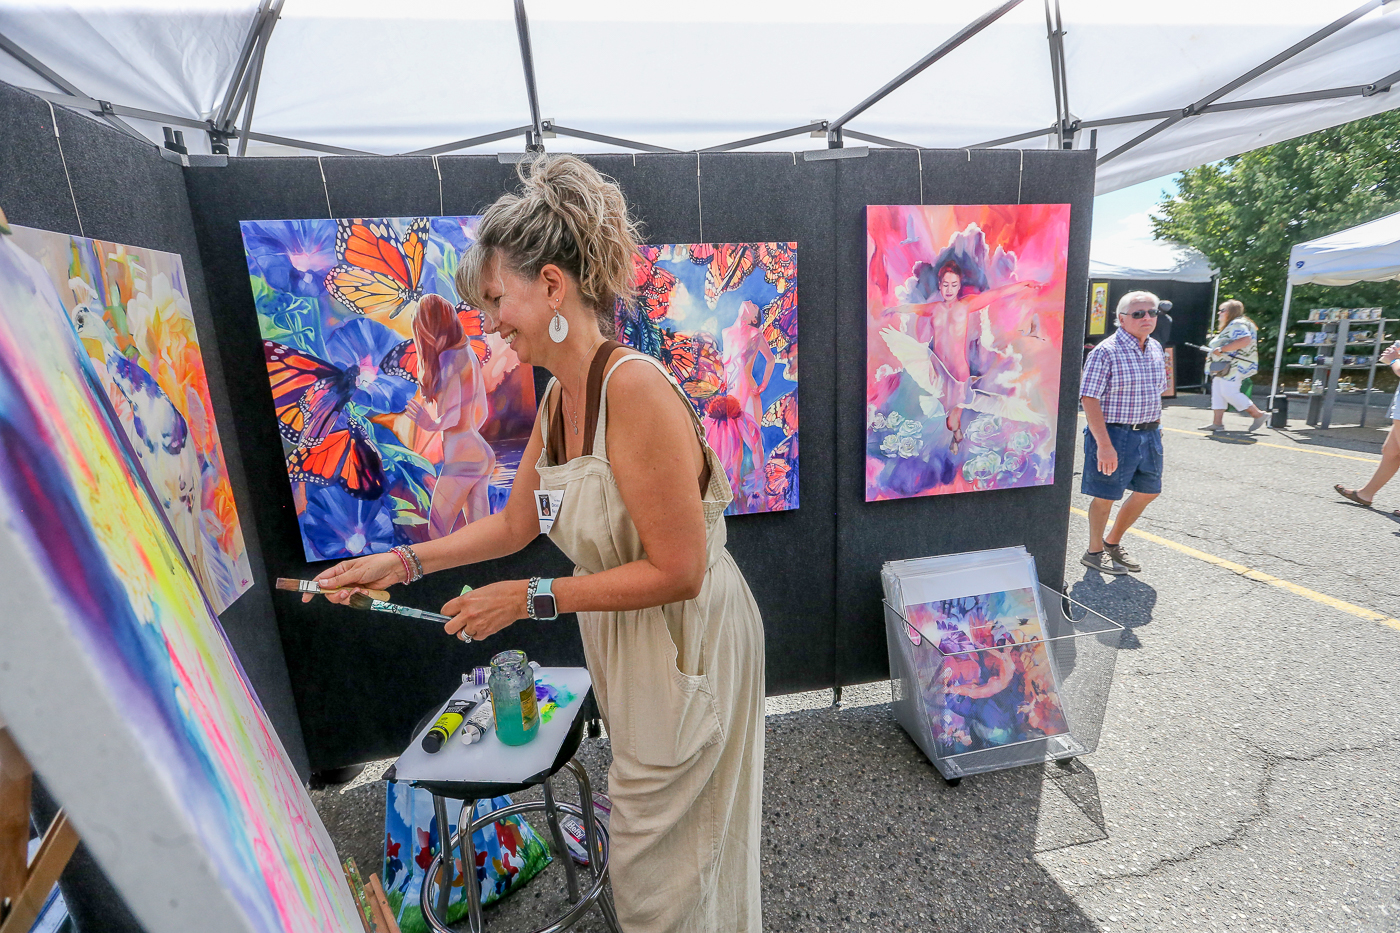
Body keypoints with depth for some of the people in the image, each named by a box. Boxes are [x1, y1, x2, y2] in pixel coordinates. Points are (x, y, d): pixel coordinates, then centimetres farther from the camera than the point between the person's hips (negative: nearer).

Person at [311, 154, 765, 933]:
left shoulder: (635, 387, -28)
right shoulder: (558, 397, 0)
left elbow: (677, 572, -25)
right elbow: (515, 524, 12)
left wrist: (531, 598, -19)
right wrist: (403, 561, 7)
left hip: (687, 643, -8)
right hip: (627, 638, 8)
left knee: (660, 856, 16)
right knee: (653, 832, 28)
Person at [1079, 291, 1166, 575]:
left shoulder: (1156, 349, 10)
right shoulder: (1106, 352, -15)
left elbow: (1156, 392, 19)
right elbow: (1089, 399, -20)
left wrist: (1155, 428, 15)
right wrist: (1104, 444, -25)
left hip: (1149, 434, 8)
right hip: (1115, 434, -8)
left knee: (1149, 491, 16)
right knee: (1106, 496, 3)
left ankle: (1112, 542, 34)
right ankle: (1094, 552, 22)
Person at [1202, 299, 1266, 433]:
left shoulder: (1237, 324, -12)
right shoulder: (1231, 325, 21)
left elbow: (1246, 340, -29)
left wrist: (1222, 349, -27)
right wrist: (1213, 354, 16)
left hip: (1235, 366, -11)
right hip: (1225, 366, 11)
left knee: (1230, 392, -12)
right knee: (1217, 391, 6)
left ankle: (1258, 415, 0)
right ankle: (1217, 423, 5)